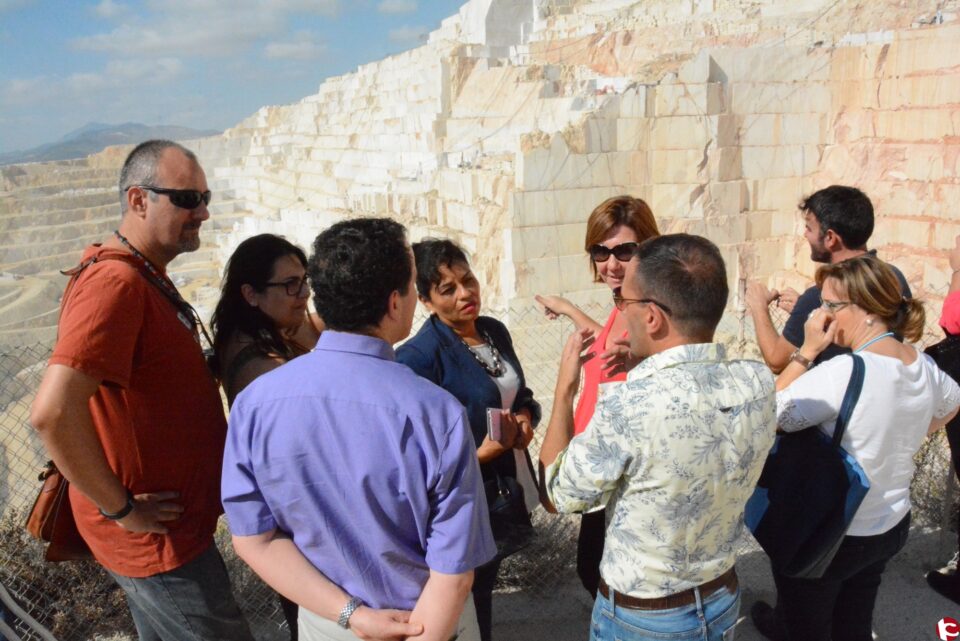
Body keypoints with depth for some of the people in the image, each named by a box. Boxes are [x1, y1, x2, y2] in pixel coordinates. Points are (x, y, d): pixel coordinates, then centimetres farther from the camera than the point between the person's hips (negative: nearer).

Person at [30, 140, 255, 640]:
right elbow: (52, 414, -34)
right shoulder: (116, 283, -25)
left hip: (168, 526, 9)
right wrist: (121, 508, -23)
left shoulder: (145, 275, 6)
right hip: (158, 540, -9)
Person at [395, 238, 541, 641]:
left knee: (484, 583, 24)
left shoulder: (495, 331, 0)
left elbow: (520, 393, 14)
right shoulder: (419, 356, -21)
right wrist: (481, 453, -29)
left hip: (510, 488, 6)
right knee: (467, 595, 13)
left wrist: (525, 418, -7)